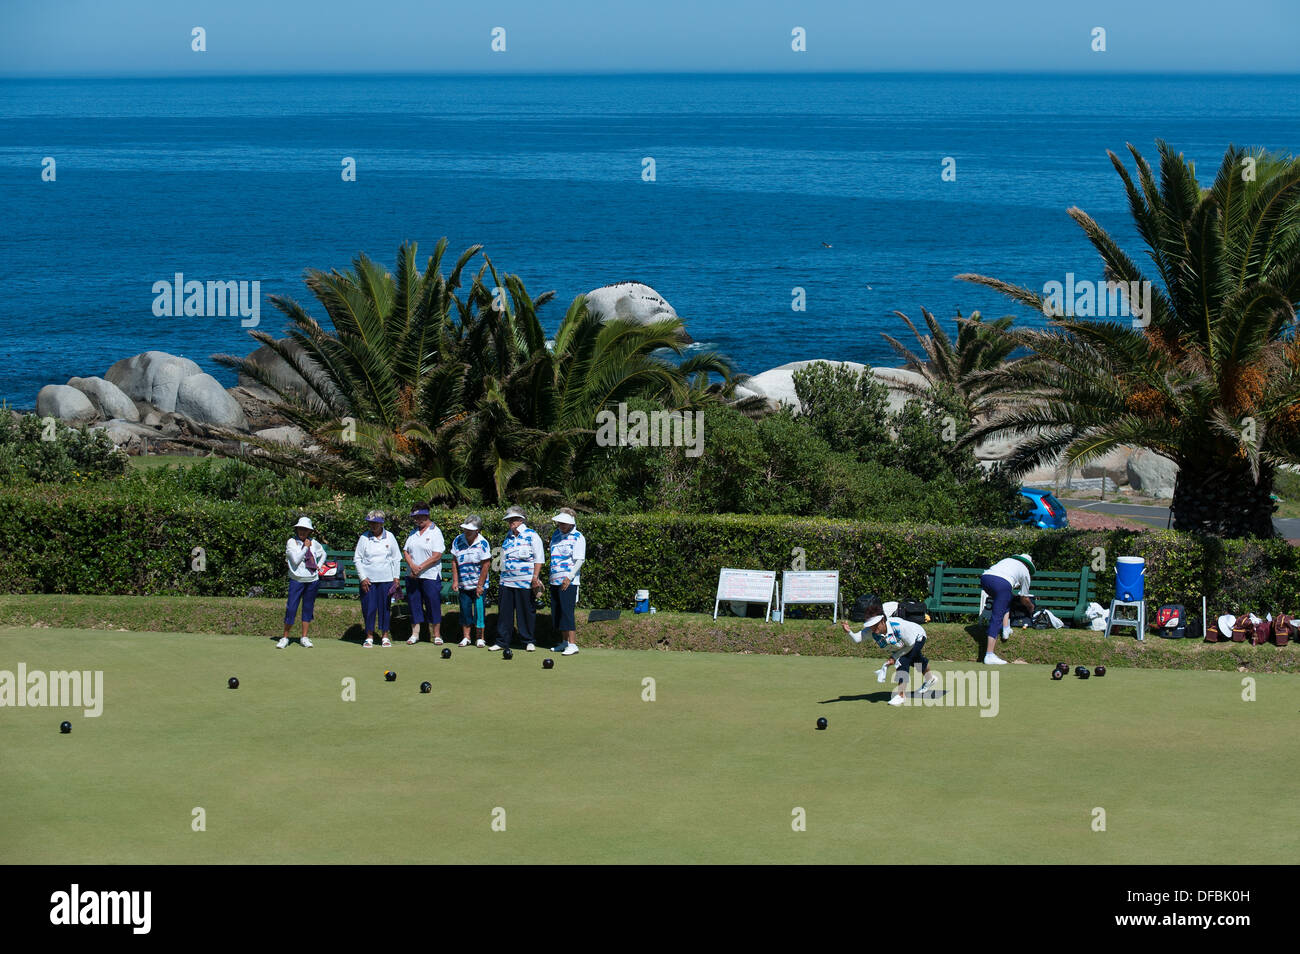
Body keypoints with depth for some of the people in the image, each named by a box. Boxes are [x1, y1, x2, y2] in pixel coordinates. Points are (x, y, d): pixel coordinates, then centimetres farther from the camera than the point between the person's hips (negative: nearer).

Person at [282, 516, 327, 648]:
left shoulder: (313, 543, 7)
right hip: (297, 580, -4)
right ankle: (285, 637, 1)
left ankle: (304, 638, 15)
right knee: (291, 608, -8)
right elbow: (296, 560, -17)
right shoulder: (291, 542, -5)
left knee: (308, 608, 7)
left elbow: (323, 553, 27)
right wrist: (306, 547, -13)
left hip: (312, 580, 4)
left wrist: (319, 566, 13)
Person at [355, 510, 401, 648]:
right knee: (368, 608, -1)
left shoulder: (389, 537, 5)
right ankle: (369, 636, 8)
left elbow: (396, 558, 11)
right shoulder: (364, 538, 1)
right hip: (368, 579, -1)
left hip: (386, 579, 1)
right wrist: (363, 578, -5)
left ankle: (385, 635, 14)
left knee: (384, 607, 4)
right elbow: (357, 559, 3)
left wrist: (396, 578, 5)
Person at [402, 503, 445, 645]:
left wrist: (420, 567, -14)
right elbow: (406, 551, 9)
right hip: (413, 576, 5)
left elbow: (437, 556, -12)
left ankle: (436, 635, 4)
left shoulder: (435, 532, -4)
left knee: (433, 606, -2)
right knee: (414, 605, 6)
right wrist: (412, 566, -10)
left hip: (431, 576, -5)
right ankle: (415, 634, 13)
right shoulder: (413, 533, 13)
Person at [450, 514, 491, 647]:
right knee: (465, 610, 6)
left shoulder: (483, 543, -12)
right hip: (463, 584, 4)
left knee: (479, 609, -3)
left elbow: (485, 565, -11)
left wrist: (480, 585, -12)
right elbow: (454, 561, 6)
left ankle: (480, 638, 6)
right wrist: (455, 580, 1)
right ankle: (466, 637, 15)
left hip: (479, 583, -4)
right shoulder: (458, 541, -1)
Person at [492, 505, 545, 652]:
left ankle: (529, 641, 12)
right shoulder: (507, 538, 17)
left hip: (525, 583, -5)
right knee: (505, 612, 3)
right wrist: (501, 578, 19)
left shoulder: (531, 535, -2)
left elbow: (539, 558, -6)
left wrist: (535, 577, -14)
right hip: (507, 582, 5)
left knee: (526, 611, 2)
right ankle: (502, 641, 7)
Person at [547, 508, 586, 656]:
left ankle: (572, 644, -14)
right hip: (555, 581, 7)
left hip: (569, 582, -7)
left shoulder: (578, 538, -6)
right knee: (557, 613, 8)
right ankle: (564, 642, 16)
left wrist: (569, 577, -20)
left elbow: (579, 560, -12)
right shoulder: (556, 535, 14)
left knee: (567, 612, -13)